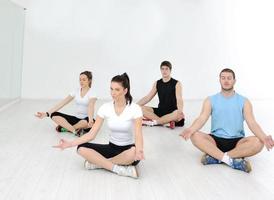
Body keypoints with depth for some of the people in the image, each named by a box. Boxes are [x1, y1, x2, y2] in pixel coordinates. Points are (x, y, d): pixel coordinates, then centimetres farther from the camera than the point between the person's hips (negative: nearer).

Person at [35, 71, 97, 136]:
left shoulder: (92, 92, -9)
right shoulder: (76, 91, 5)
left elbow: (91, 106, -30)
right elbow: (62, 103, -2)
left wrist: (90, 119, -52)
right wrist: (47, 113, -12)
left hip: (86, 120, -4)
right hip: (76, 118, 4)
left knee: (88, 122, -42)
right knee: (54, 115, -16)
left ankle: (65, 127, -19)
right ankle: (76, 130, -28)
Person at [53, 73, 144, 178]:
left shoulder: (135, 108, -15)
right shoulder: (105, 108, -6)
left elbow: (138, 135, -25)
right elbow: (92, 134, -7)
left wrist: (139, 150, -47)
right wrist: (70, 143, -19)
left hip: (128, 150, -3)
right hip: (112, 148, 3)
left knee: (134, 152, -40)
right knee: (81, 148, -19)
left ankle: (98, 162, -19)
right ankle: (119, 169, -24)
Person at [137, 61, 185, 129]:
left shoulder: (176, 84, -4)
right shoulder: (157, 83, 8)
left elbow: (179, 99, -18)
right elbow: (147, 98, 8)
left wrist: (180, 111, -39)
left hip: (172, 113, -4)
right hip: (160, 111, 4)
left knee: (178, 114, -39)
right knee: (141, 108, -18)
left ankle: (152, 122, -27)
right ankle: (167, 122, -29)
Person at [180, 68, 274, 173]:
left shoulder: (244, 101, 3)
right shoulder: (210, 100, 2)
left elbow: (252, 123, -9)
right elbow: (202, 119, -12)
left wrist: (264, 137, -31)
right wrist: (190, 129, -35)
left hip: (237, 141, 1)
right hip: (216, 140, 0)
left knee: (258, 142, -30)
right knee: (195, 136, -29)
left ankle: (215, 157, -28)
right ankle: (234, 160, -32)